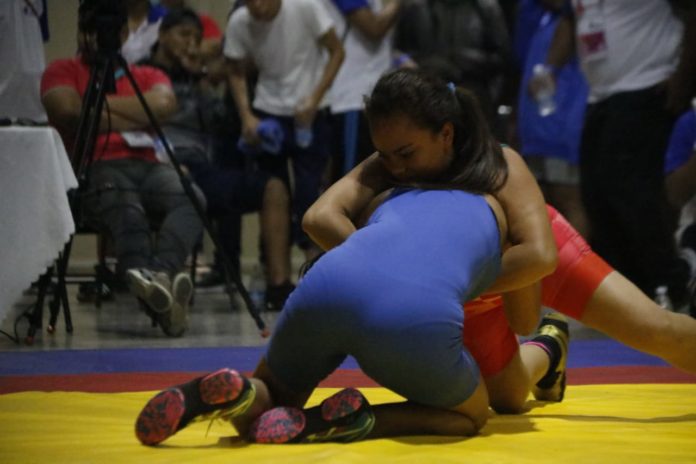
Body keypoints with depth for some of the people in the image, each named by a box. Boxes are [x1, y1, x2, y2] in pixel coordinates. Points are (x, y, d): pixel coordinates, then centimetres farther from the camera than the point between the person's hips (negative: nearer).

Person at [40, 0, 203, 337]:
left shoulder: (148, 76, 27)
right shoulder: (63, 72, 19)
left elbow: (163, 105, 3)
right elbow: (70, 111, -3)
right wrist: (134, 121, 4)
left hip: (148, 165, 3)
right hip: (95, 168, -3)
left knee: (192, 199, -34)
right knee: (125, 210, -42)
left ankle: (158, 273, -60)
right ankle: (145, 275, -68)